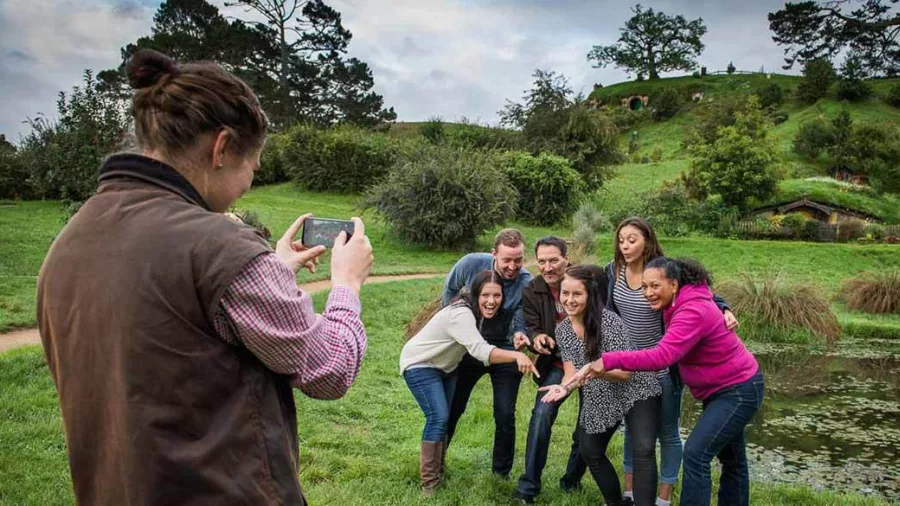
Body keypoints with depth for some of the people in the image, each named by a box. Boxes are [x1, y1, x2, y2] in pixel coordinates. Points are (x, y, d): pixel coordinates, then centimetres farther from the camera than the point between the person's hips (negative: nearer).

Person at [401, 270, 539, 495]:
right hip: (420, 365, -9)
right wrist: (517, 356, -61)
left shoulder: (478, 312, -6)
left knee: (445, 417, 13)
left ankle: (437, 470, 31)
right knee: (439, 418, -18)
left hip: (444, 366, 9)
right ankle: (429, 484, -7)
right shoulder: (461, 314, -35)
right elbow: (480, 350, -49)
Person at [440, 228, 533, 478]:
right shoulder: (472, 264, -20)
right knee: (451, 408, 11)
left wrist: (520, 336, -40)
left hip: (504, 351, -2)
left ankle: (501, 473, 21)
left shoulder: (527, 284, -24)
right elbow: (450, 289, 1)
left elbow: (521, 326, -17)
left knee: (505, 416, -2)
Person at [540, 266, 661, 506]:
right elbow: (572, 373, -7)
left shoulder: (608, 320, -24)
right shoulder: (562, 329, -5)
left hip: (636, 391, -6)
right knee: (590, 453, 13)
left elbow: (624, 372, -26)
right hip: (599, 399, 6)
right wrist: (564, 387, -29)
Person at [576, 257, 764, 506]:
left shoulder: (693, 311, -31)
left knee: (696, 453, -17)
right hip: (722, 389, 10)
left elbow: (662, 356, -42)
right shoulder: (682, 303, -1)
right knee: (731, 459, 22)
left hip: (738, 390, -10)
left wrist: (608, 361, -44)